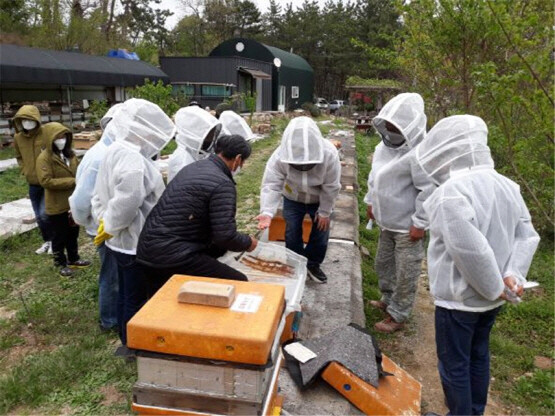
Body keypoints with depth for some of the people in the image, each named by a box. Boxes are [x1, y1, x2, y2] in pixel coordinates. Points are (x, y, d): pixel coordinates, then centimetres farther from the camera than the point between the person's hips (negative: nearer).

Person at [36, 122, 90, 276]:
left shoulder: (69, 154, 5)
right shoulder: (44, 158, -16)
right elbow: (46, 181, -24)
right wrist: (72, 182, -23)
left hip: (73, 202, 7)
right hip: (57, 205, -6)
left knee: (73, 233, 20)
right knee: (59, 236, 9)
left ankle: (73, 259, 36)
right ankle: (61, 264, 25)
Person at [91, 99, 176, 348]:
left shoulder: (116, 152, 9)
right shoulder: (132, 158, -23)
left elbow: (100, 196, 11)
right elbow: (127, 202, -35)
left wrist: (104, 222, 6)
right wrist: (109, 227, -20)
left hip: (121, 241, 10)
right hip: (135, 243, -10)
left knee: (126, 295, 23)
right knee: (137, 300, 8)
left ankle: (128, 343, 41)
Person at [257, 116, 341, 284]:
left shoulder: (329, 154, -36)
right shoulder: (279, 156, -36)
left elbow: (331, 187, -23)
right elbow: (271, 185, -36)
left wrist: (324, 212, -14)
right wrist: (267, 211, -52)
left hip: (319, 200, 0)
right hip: (292, 199, 0)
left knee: (321, 233, 6)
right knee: (292, 234, 6)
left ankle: (313, 264, 31)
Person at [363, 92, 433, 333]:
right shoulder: (385, 146, 4)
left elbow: (429, 191, -24)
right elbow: (375, 175, 17)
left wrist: (420, 223, -21)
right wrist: (370, 201, 18)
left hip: (408, 226, -9)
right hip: (387, 221, 9)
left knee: (405, 272, 6)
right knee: (383, 263, 23)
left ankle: (397, 316, 21)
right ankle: (388, 299, 44)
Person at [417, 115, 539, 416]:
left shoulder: (451, 192, -26)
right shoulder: (507, 186, 1)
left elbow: (470, 249, -32)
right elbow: (526, 236, 2)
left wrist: (494, 286, -17)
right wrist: (513, 275, -8)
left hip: (458, 298, -8)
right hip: (491, 297, 8)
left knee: (453, 364, 12)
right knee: (478, 354, 25)